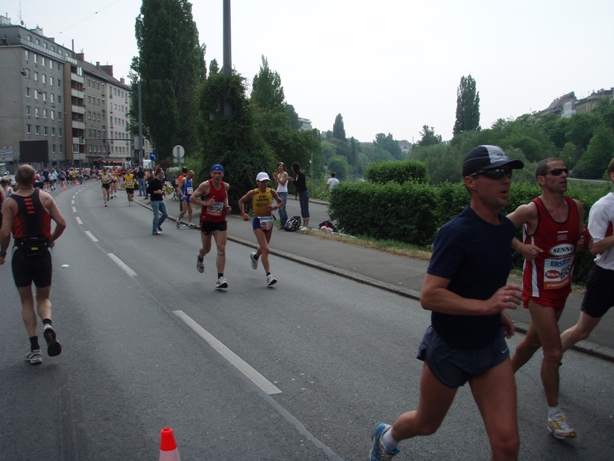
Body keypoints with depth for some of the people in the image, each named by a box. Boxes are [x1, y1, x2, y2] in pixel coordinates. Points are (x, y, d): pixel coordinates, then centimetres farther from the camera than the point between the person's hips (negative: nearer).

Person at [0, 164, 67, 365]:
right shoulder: (44, 197, -1)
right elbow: (61, 223, -5)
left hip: (21, 254, -1)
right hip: (42, 253, 1)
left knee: (26, 301, 11)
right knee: (43, 298, 17)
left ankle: (34, 348, 6)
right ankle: (47, 324, -16)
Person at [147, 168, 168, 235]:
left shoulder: (161, 181, 10)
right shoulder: (153, 181, -14)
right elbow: (148, 191, -16)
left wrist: (162, 192, 6)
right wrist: (156, 192, -22)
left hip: (161, 200, 8)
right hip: (155, 201, -8)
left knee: (165, 214, 7)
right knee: (156, 216, -4)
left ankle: (158, 224, 30)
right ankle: (154, 231, 10)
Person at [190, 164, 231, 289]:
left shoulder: (226, 186, 1)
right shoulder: (205, 185, -12)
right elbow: (192, 198, -10)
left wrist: (226, 207, 4)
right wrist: (205, 203, -23)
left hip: (220, 221, 2)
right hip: (206, 221, -2)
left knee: (221, 249, -8)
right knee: (206, 248, 12)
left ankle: (220, 278, -7)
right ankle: (200, 258, 51)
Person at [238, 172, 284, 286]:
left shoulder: (271, 192, -2)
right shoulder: (252, 193, -8)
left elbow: (281, 202, 8)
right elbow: (241, 201, 6)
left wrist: (275, 207, -13)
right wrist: (243, 214, -4)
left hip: (269, 221, 4)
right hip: (258, 222, -4)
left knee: (264, 248, 21)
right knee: (265, 249, -15)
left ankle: (255, 256, 57)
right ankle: (268, 275, -14)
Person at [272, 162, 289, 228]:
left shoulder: (285, 174, -4)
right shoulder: (278, 174, 15)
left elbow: (283, 183, -11)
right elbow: (277, 185, 15)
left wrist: (277, 178, -14)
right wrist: (275, 178, 4)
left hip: (283, 192, -7)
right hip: (278, 192, 7)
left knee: (283, 209, -12)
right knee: (279, 209, 4)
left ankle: (285, 224, -7)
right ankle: (281, 224, 6)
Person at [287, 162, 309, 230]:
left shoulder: (301, 174, -18)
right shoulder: (296, 175, 8)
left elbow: (301, 185, -23)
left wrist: (293, 180, -22)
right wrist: (292, 180, 4)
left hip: (304, 193, -9)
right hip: (300, 193, 9)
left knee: (305, 209, -8)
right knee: (302, 209, 11)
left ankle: (306, 226, -7)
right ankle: (304, 225, 16)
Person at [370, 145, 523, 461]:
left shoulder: (506, 228, 2)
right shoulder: (457, 232, -22)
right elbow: (428, 296, -28)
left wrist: (499, 312, 12)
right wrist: (486, 306, -35)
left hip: (491, 345, 6)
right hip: (448, 348, -6)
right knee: (426, 424, 18)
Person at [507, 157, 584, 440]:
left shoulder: (577, 208, 1)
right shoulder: (531, 211, -16)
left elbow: (580, 244, 15)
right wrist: (520, 246, -18)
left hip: (562, 287, 6)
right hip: (539, 289, -6)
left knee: (534, 341, 20)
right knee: (554, 352, -5)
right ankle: (554, 414, 9)